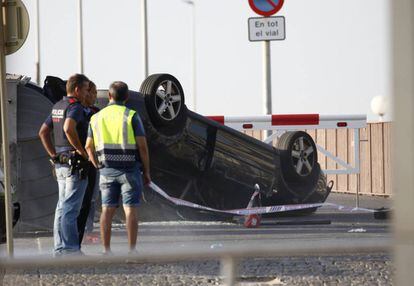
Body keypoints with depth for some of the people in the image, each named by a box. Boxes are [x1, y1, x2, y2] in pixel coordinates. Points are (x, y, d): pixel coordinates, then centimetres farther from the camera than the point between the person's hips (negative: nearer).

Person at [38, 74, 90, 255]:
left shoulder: (57, 107, 15)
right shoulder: (75, 107, -13)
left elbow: (43, 132, 19)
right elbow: (69, 128, -32)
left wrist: (54, 155, 17)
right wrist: (82, 151, -21)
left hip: (61, 163, 9)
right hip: (75, 164, -9)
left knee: (63, 206, 12)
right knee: (70, 208, -8)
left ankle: (60, 247, 15)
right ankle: (70, 249, -8)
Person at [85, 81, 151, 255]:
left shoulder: (97, 117, 6)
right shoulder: (132, 116, -6)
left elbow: (89, 147, 8)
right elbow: (142, 146, -10)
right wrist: (147, 171, -1)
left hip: (107, 170, 3)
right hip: (129, 169, -3)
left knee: (108, 210, 6)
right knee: (131, 210, -2)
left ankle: (106, 251, 2)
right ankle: (132, 251, -6)